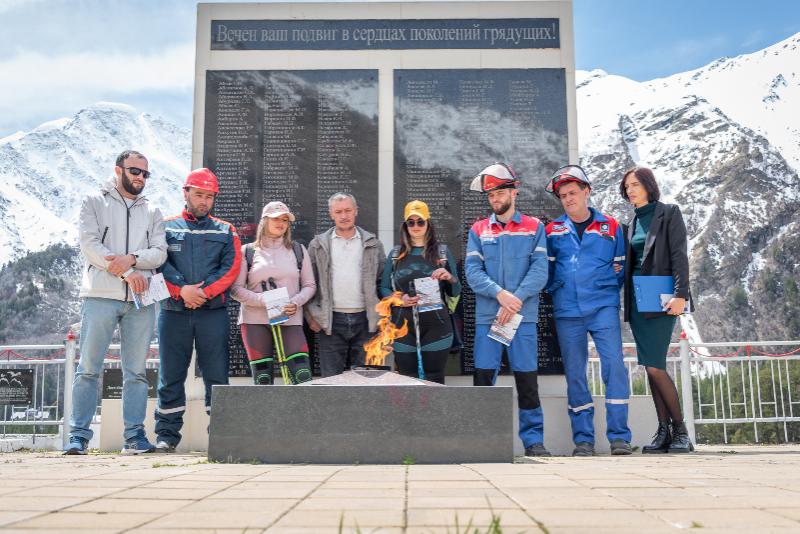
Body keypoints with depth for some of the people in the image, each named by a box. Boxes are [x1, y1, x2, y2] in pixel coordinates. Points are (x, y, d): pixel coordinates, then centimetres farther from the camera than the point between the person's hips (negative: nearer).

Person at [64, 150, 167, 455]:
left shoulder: (152, 212, 19)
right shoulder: (95, 203, 11)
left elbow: (159, 253, 7)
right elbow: (89, 244, -3)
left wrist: (132, 258, -13)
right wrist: (126, 273, -11)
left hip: (141, 299, 3)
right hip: (101, 296, -3)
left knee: (136, 371, 3)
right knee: (88, 369, -3)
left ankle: (134, 436, 7)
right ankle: (79, 435, 2)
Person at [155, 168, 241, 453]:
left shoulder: (225, 231, 14)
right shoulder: (167, 227, 12)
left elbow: (231, 267, 1)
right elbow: (159, 262, -1)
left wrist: (204, 291, -12)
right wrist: (182, 289, -15)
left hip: (213, 311, 0)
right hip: (173, 310, 0)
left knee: (216, 374, 0)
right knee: (171, 375, 4)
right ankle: (167, 434, 12)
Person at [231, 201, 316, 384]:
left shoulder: (298, 250, 13)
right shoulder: (247, 251, 8)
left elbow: (310, 285, 13)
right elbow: (236, 289, 2)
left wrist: (295, 302, -8)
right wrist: (264, 301, -13)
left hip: (291, 319, 1)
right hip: (255, 320, 0)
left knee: (303, 377, -13)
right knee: (262, 379, -1)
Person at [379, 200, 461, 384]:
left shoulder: (442, 251, 8)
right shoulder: (395, 254, 10)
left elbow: (455, 292, 9)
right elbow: (384, 289, 10)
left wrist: (450, 278, -12)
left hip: (436, 327, -1)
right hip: (403, 327, 1)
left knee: (435, 382, 1)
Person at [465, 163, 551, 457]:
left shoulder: (534, 227, 8)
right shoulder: (478, 230, 12)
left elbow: (540, 270, -2)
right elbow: (472, 271, 1)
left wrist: (517, 299, -15)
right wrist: (500, 294, -14)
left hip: (524, 315, -1)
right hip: (487, 315, 1)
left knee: (526, 378, 0)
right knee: (483, 378, 0)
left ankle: (533, 439, 9)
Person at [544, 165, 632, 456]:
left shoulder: (610, 227, 9)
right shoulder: (552, 231, 10)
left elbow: (620, 267, 13)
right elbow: (546, 269, 14)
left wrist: (608, 288, 3)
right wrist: (556, 290, 2)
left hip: (603, 307, -1)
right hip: (567, 312, 1)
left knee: (614, 365, -12)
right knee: (574, 374, 3)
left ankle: (619, 435, -4)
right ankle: (583, 438, 10)